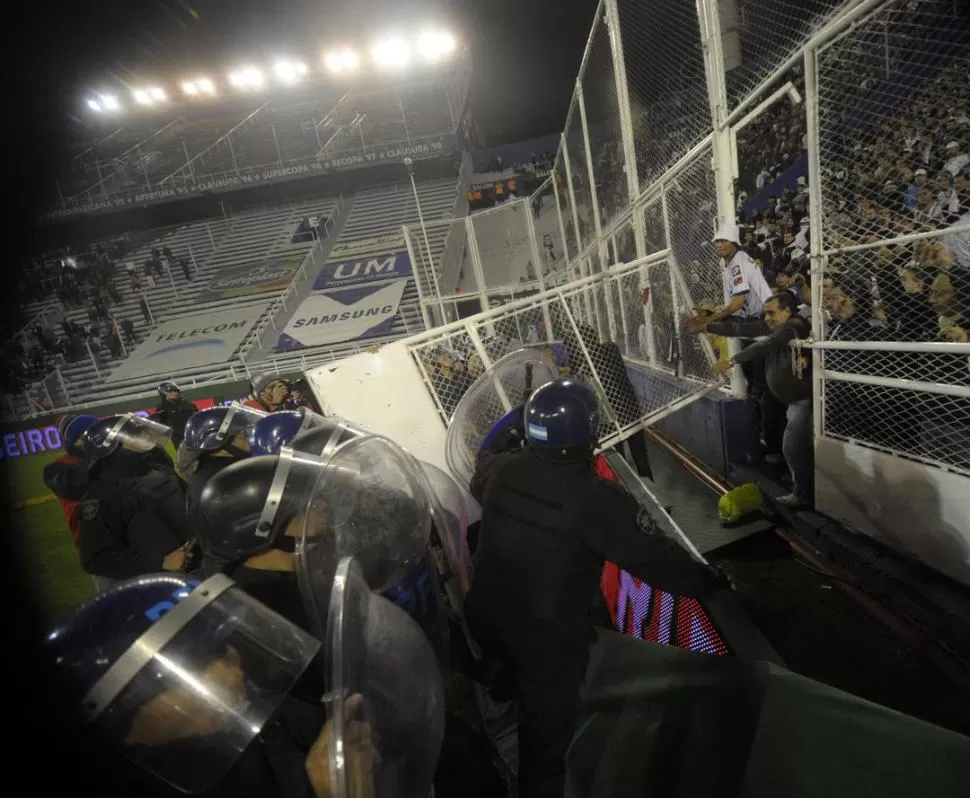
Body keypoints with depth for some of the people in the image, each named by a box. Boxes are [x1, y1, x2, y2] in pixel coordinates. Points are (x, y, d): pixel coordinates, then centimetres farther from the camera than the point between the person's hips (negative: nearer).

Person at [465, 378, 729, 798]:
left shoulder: (502, 469, -14)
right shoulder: (597, 499, -30)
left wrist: (510, 436, 26)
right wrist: (708, 582, -2)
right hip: (548, 641, -5)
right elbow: (653, 556, -21)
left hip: (487, 621, 6)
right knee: (545, 736, 20)